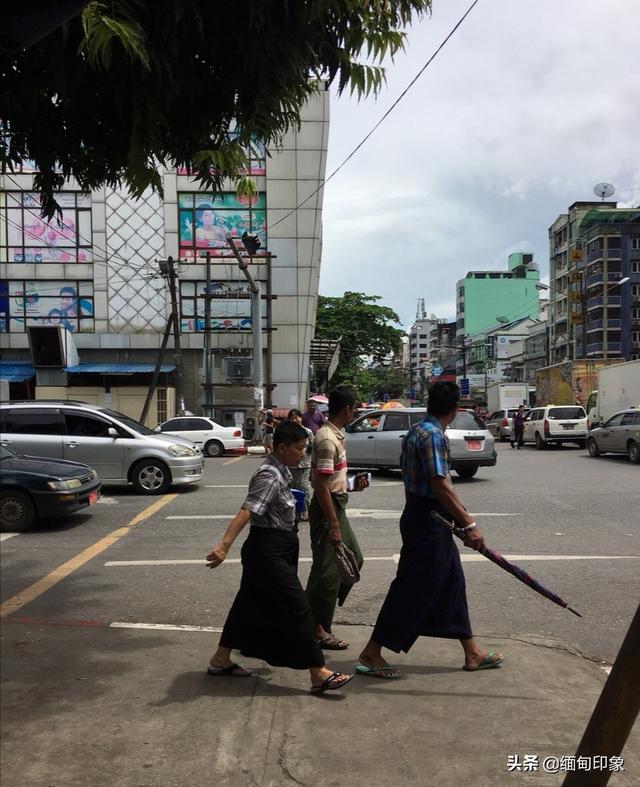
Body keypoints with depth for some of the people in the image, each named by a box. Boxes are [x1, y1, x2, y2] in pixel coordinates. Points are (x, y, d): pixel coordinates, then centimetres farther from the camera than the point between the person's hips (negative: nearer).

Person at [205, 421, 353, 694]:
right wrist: (224, 545, -44)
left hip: (274, 549, 11)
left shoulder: (280, 470, 8)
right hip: (268, 551, -11)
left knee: (251, 603, 18)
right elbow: (246, 511, -34)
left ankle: (220, 660, 30)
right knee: (298, 608, -7)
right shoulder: (269, 476, -22)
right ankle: (319, 674, -2)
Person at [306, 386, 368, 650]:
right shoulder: (327, 439, -20)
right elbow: (321, 486, -23)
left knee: (354, 558, 19)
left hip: (337, 506, 10)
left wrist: (352, 485, 11)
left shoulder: (335, 435, 11)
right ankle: (318, 630, 9)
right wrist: (333, 525, -23)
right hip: (327, 509, -10)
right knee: (327, 569, -2)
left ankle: (322, 607, 28)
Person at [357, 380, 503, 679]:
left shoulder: (416, 431, 11)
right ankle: (371, 654, 6)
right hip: (428, 523, -10)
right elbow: (440, 487, -25)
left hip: (418, 516, 10)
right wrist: (469, 524, -22)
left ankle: (472, 653, 26)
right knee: (412, 589, -3)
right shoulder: (433, 436, -19)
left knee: (451, 582, 16)